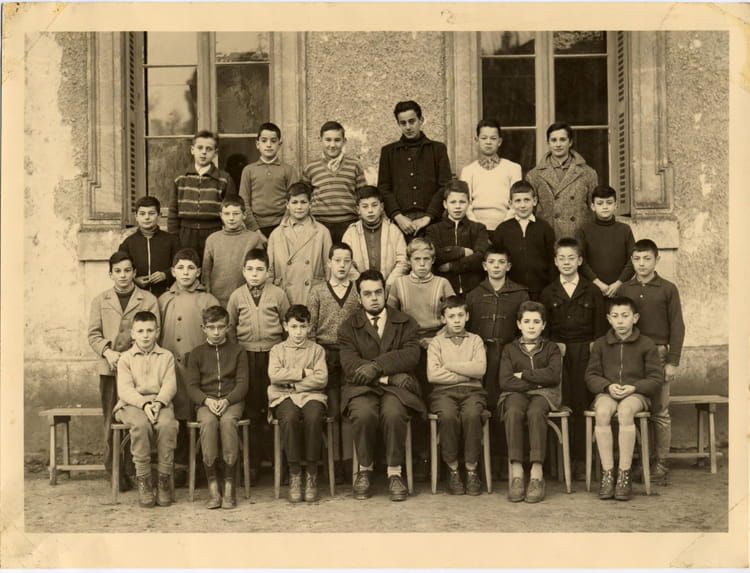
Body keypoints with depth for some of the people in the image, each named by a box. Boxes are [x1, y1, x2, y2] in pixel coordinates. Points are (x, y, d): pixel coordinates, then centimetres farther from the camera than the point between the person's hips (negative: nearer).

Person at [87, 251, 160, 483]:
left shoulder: (148, 300, 9)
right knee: (111, 419, 0)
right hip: (109, 367, 2)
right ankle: (114, 470, 7)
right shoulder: (100, 301, 15)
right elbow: (93, 334, 9)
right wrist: (107, 352, -9)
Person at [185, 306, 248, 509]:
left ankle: (229, 485, -30)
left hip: (232, 400, 0)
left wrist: (226, 400, -16)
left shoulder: (237, 351, 10)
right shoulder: (197, 353, 12)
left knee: (227, 420, -35)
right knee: (208, 421, -34)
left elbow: (242, 383, 2)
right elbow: (191, 386, 5)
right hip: (205, 402, 1)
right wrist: (207, 400, -15)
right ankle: (212, 486, -31)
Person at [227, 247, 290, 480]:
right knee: (251, 409, 5)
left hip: (273, 353, -1)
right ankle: (253, 463, 11)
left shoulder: (278, 294, 2)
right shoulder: (237, 296, 6)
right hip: (247, 354, 1)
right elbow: (230, 327, 13)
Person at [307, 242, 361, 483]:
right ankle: (335, 462, 4)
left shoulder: (359, 291, 9)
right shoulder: (317, 292, 9)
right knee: (332, 410, -1)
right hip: (325, 355, 0)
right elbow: (310, 326, 9)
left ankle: (350, 461, -1)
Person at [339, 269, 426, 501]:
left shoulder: (406, 323, 14)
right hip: (362, 388, 0)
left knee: (393, 413, -33)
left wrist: (378, 366, -16)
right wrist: (389, 376, -12)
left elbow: (411, 355, -3)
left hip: (396, 387, 0)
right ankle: (365, 469, -9)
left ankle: (394, 473, -16)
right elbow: (350, 365, -4)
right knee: (364, 414, -33)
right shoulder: (348, 327, 11)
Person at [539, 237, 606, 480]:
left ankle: (580, 460, 2)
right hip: (558, 351, 1)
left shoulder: (592, 291, 7)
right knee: (562, 405, -5)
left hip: (584, 352, 0)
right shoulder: (548, 293, 10)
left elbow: (600, 325, 7)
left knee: (582, 404, -3)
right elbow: (542, 327, 11)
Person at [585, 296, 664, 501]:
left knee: (625, 411, -37)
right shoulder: (600, 344, 13)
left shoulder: (646, 344, 7)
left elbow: (656, 378, 3)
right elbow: (591, 376, 10)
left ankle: (624, 474, -31)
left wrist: (633, 388, -13)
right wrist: (608, 386, -10)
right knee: (602, 412, -34)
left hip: (636, 394, -2)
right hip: (607, 393, 2)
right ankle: (607, 474, -30)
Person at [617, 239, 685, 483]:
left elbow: (677, 327, 1)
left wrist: (673, 362, -5)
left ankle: (661, 465, 7)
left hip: (658, 354, -2)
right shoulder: (624, 289, 9)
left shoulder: (668, 289, 2)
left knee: (659, 412, 0)